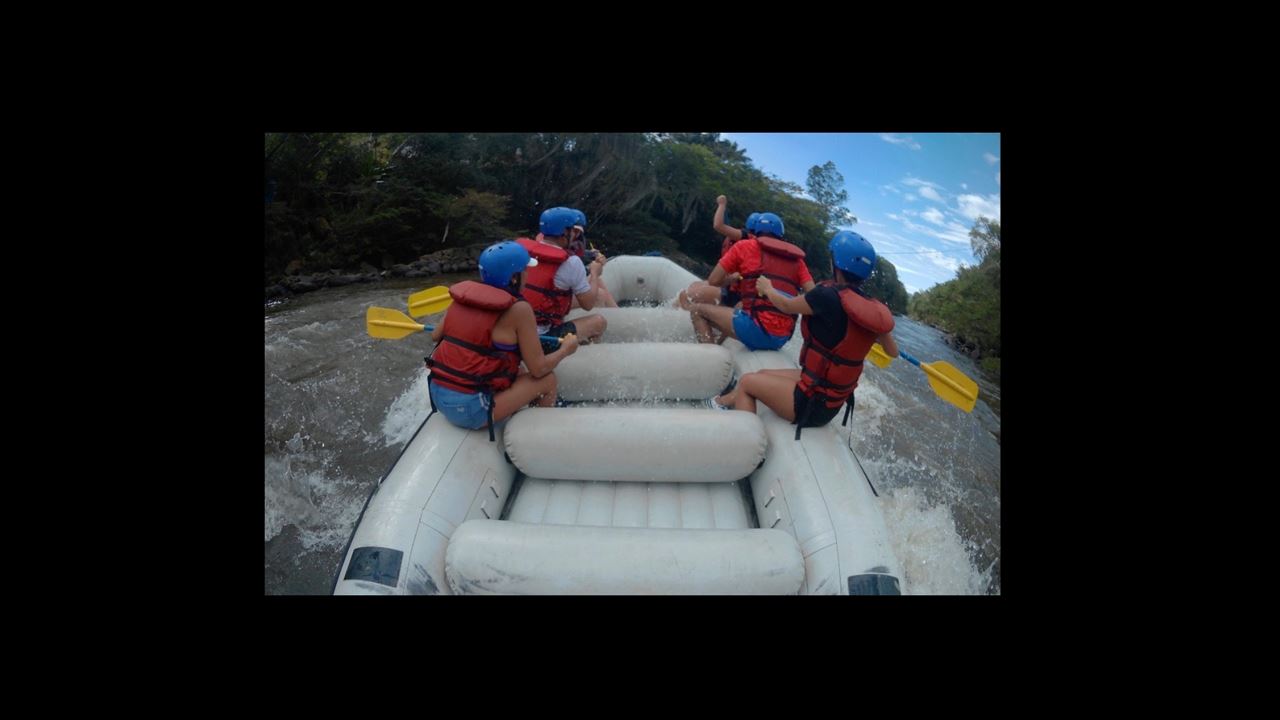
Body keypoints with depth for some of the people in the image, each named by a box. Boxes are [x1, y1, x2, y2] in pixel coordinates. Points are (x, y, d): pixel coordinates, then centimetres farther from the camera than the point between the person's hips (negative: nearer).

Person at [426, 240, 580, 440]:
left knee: (517, 371, 24)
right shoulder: (518, 309, -14)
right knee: (548, 380, 7)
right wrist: (566, 349, 7)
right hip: (469, 409, -7)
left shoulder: (464, 295, 3)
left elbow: (435, 335, 15)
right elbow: (539, 369, -11)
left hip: (437, 396, 7)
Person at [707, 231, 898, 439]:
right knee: (763, 375, 24)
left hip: (812, 403, -7)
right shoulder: (872, 309, -5)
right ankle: (726, 400, 44)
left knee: (746, 382, 11)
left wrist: (767, 288, 16)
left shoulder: (828, 295, -24)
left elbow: (787, 305, -5)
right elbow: (893, 352, 10)